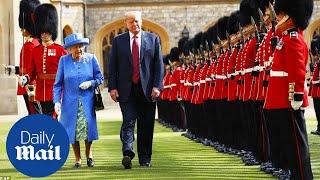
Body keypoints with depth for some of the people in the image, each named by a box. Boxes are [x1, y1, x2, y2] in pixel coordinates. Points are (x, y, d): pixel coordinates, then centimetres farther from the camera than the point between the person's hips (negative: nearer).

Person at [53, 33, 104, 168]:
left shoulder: (91, 58, 0)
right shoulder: (64, 60, -1)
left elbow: (100, 78, 6)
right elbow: (58, 84, 2)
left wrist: (90, 83, -14)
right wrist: (57, 101, -8)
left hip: (87, 101, 0)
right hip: (70, 102, 0)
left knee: (88, 127, -10)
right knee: (73, 130, 2)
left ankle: (89, 154, 16)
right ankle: (78, 159, 17)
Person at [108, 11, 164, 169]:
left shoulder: (153, 39, 6)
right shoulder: (118, 41, 7)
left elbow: (159, 65, 3)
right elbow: (112, 66, 6)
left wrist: (157, 86, -7)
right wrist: (112, 87, -4)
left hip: (147, 90, 1)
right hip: (126, 90, -1)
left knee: (146, 125, 5)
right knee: (128, 121, -13)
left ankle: (145, 159, 14)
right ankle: (127, 154, -24)